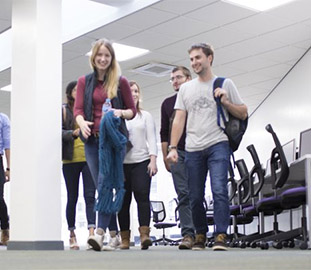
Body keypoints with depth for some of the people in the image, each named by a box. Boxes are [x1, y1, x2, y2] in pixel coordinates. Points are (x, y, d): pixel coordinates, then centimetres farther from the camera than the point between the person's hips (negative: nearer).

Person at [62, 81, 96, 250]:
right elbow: (59, 133, -3)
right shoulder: (64, 110, 7)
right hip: (70, 160, -1)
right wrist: (73, 133, -19)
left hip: (89, 158, 1)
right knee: (72, 197, 6)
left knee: (90, 195, -10)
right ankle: (72, 235, 16)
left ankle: (91, 232, -18)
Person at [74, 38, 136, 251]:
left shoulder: (121, 82, 6)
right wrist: (82, 123, -18)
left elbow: (133, 110, 9)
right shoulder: (84, 81, 12)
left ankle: (100, 231, -28)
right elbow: (78, 109, 4)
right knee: (102, 185, 5)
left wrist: (122, 113, -14)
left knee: (105, 181, -20)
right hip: (92, 139, 3)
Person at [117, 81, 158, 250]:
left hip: (141, 161, 0)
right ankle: (124, 238, 5)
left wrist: (153, 160, -3)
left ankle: (144, 234, -22)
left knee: (142, 196, -15)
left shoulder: (145, 116, 15)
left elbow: (152, 139, 9)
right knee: (124, 199, 1)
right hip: (121, 163, 0)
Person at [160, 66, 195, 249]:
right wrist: (165, 157, 8)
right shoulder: (167, 103, 15)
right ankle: (188, 234, -7)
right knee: (183, 194, -5)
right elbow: (164, 133, 15)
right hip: (177, 153, 2)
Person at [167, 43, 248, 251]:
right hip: (193, 149, 3)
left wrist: (225, 102, -8)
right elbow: (179, 120, 10)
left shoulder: (225, 84, 8)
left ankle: (221, 236, -16)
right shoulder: (186, 88, 16)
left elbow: (243, 114, 8)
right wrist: (173, 147, 0)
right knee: (195, 197, 4)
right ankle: (200, 235, 18)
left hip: (218, 145, -3)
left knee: (219, 190, -17)